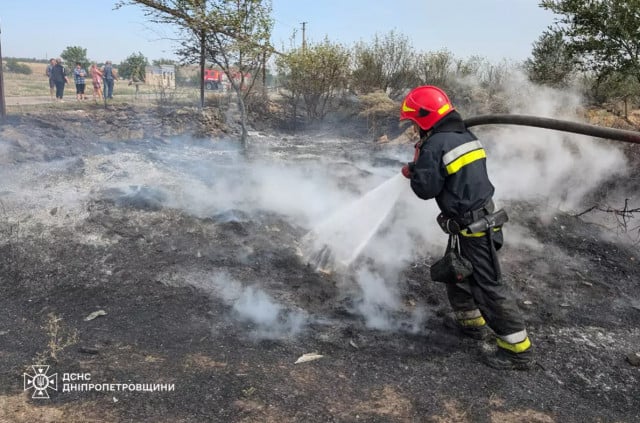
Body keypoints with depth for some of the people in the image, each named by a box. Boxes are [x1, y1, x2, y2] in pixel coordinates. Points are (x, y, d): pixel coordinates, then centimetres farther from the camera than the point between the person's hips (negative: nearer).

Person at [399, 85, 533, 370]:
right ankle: (471, 322, 38)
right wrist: (418, 170, 17)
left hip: (473, 227, -10)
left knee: (488, 286, -3)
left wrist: (415, 166, 3)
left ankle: (518, 349, 6)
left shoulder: (435, 145, -17)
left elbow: (426, 189, -14)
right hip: (482, 217, 10)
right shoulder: (465, 136, 11)